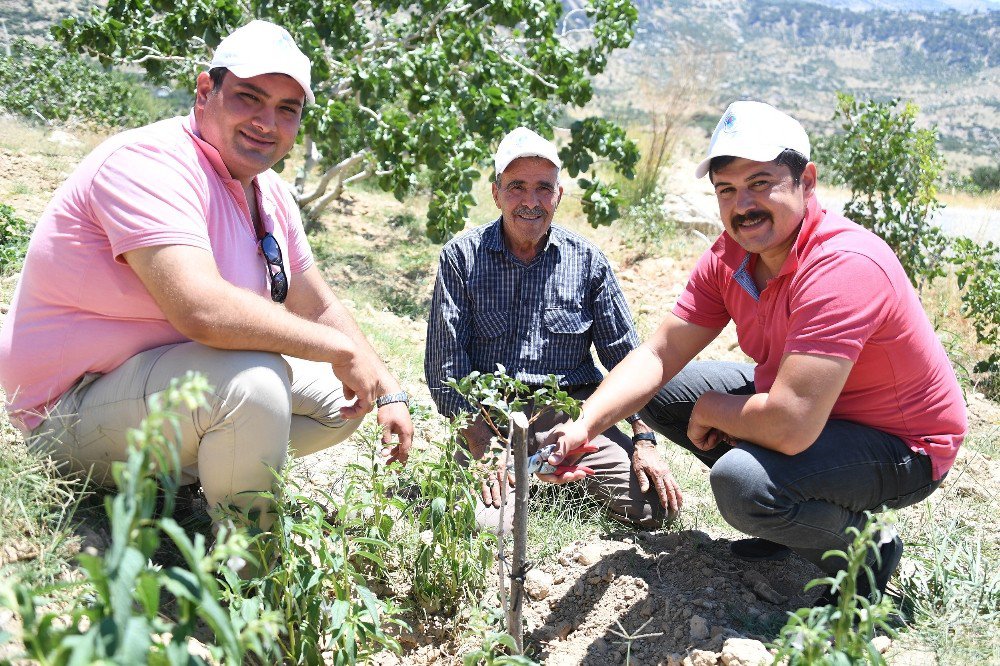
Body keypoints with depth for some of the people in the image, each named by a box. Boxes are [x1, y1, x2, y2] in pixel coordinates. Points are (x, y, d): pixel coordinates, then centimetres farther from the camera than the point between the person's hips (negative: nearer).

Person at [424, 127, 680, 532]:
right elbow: (445, 366, -5)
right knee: (489, 521, -25)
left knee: (655, 506, -12)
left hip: (571, 411, 2)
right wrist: (483, 446, -15)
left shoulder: (586, 260, 4)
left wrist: (644, 440, -2)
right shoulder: (461, 257, 0)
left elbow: (626, 356, 8)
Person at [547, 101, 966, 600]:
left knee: (742, 482, -33)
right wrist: (584, 426, -22)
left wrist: (711, 410, -18)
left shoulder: (843, 267, -33)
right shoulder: (729, 256, -7)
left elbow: (790, 426, -39)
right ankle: (790, 513, 13)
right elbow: (659, 354, -7)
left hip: (900, 445, -8)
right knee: (660, 392, 3)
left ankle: (865, 554, 0)